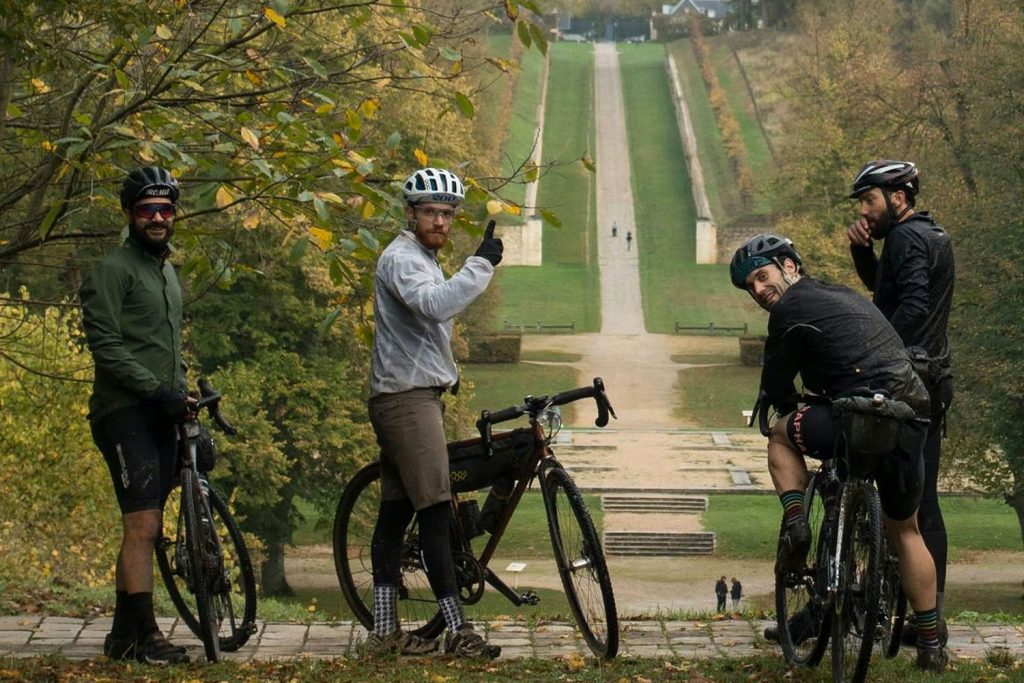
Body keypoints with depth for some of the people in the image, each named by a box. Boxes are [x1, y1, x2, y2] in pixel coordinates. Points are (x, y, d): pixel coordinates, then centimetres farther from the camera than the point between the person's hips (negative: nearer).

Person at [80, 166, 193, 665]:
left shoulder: (167, 273, 22)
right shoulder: (114, 270, -6)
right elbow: (105, 345, -15)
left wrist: (183, 395, 17)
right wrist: (157, 389, -19)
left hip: (161, 417, 8)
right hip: (125, 413, -8)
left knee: (145, 528, 9)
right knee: (143, 525, -14)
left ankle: (124, 634, 15)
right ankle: (144, 636, -14)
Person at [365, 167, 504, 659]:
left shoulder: (422, 259, 21)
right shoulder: (401, 258, -13)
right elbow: (434, 304, -33)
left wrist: (446, 373, 33)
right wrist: (481, 265, -32)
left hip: (417, 395, 11)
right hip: (407, 398, -10)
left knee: (395, 512, 9)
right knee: (436, 511, -13)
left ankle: (385, 631, 11)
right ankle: (458, 632, -15)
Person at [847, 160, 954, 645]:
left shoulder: (907, 238, -11)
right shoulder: (934, 235, 20)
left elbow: (912, 305, -24)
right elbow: (878, 284, 23)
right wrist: (861, 249, 5)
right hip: (932, 383, 10)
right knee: (923, 499, 11)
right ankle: (930, 611, 14)